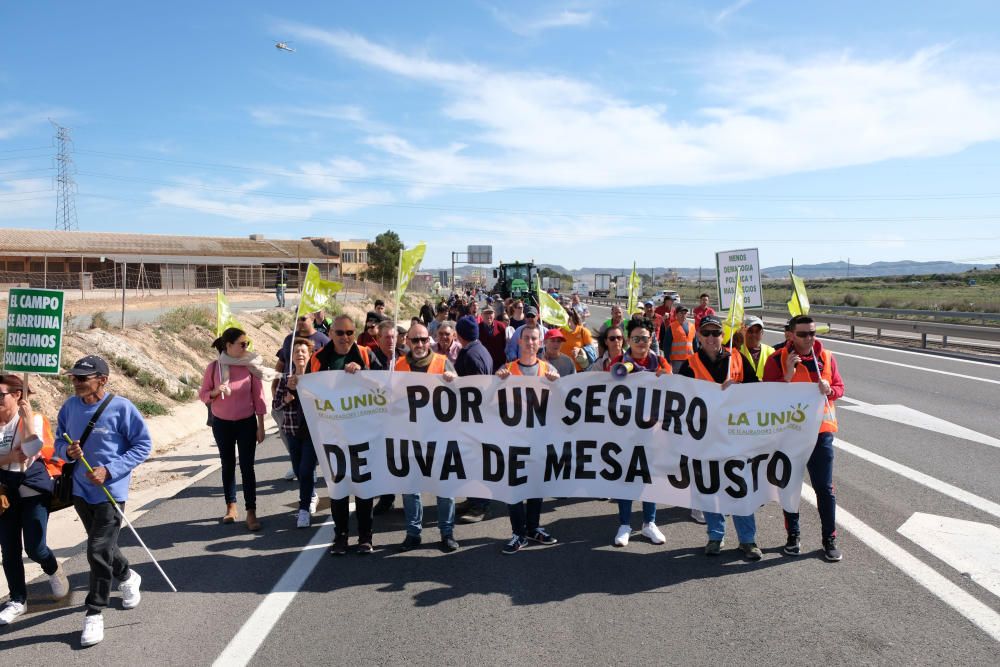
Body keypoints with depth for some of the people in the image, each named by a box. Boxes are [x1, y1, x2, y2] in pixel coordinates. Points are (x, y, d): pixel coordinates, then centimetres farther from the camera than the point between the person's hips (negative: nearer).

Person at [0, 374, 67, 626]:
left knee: (34, 548, -5)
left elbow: (31, 449, -25)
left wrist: (27, 415, -21)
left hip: (34, 491, -4)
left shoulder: (34, 419, -9)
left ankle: (54, 571, 28)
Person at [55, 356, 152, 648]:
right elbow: (59, 441, 11)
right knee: (102, 544, 21)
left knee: (99, 552, -7)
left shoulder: (121, 407, -17)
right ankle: (127, 577, 47)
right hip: (80, 489, 6)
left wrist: (109, 470, -18)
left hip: (110, 491, -6)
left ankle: (94, 613, 8)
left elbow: (143, 444, -11)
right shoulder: (70, 406, -1)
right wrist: (68, 451, -14)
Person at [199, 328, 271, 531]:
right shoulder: (214, 367, -8)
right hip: (221, 423, 1)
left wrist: (261, 426, -3)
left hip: (247, 423, -1)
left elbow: (258, 398, -3)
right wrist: (215, 392, -22)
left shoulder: (251, 366, -8)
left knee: (247, 466, -2)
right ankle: (231, 507, 24)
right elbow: (203, 395, 0)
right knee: (228, 465, 12)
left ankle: (251, 512, 1)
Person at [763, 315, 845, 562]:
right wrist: (787, 376, -22)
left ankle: (830, 539, 17)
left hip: (820, 430, 1)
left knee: (824, 487, 4)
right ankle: (793, 536, 24)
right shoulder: (778, 359, -6)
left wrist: (830, 390, -13)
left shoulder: (826, 357, 3)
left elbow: (839, 388, 10)